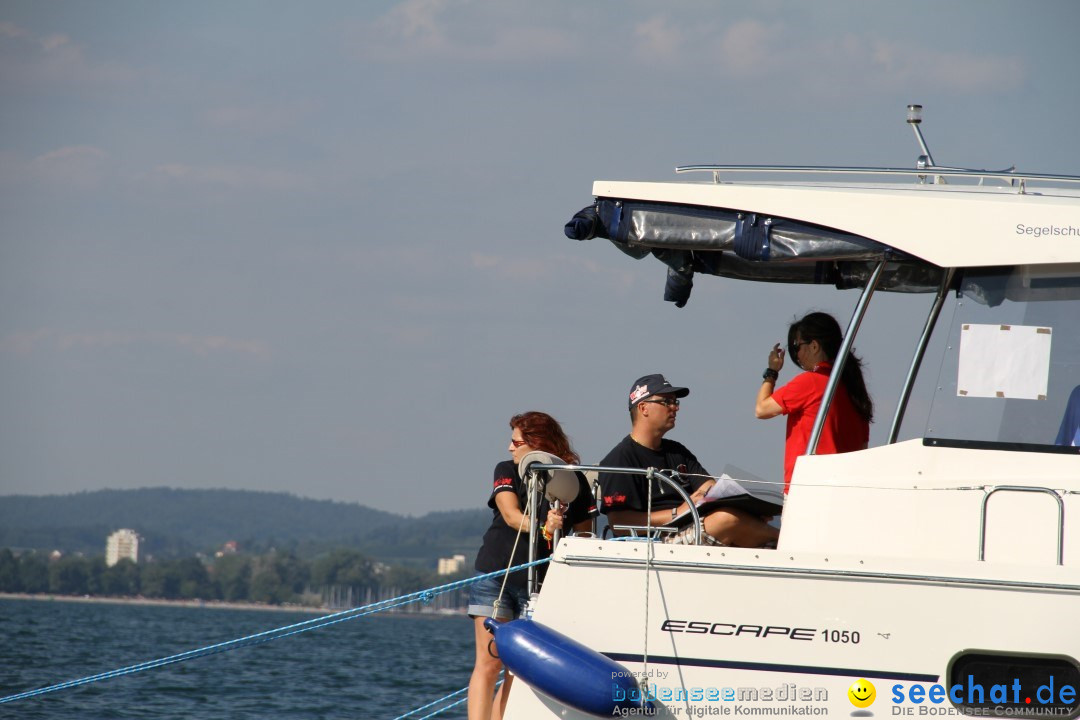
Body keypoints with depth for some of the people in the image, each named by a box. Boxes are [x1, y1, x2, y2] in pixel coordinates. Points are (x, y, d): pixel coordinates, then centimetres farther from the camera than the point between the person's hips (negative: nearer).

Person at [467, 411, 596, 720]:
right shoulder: (507, 471, 6)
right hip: (495, 575, 0)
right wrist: (543, 528, -31)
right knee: (488, 664, -7)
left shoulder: (574, 481, 4)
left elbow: (584, 535, 5)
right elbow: (511, 515, -10)